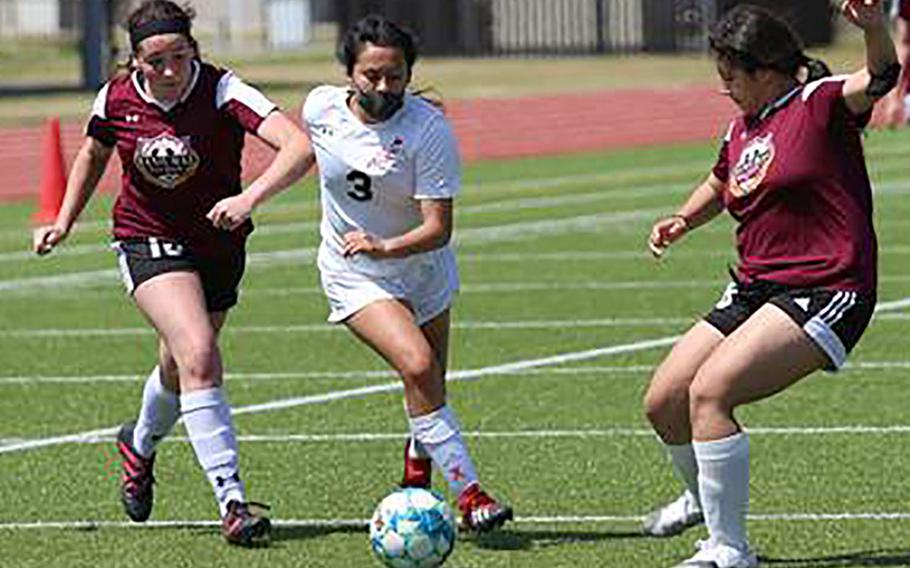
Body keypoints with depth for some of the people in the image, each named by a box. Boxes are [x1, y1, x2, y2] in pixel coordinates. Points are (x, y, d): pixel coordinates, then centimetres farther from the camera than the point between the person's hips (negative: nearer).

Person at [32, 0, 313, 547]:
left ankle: (140, 444, 53)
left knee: (181, 370, 18)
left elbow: (300, 147, -35)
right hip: (149, 242, -1)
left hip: (219, 244, 1)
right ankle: (232, 501, -24)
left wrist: (250, 197, -49)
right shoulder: (117, 98, -12)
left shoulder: (222, 92, -22)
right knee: (199, 356, -23)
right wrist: (64, 223, 8)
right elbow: (93, 154, 12)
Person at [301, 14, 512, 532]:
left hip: (423, 270, 1)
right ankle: (469, 494, -20)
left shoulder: (429, 129, -22)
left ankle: (415, 487, 39)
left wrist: (384, 247, -40)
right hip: (354, 276, 0)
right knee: (419, 367, -23)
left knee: (429, 392, 10)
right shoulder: (321, 108, -12)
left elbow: (438, 227, -23)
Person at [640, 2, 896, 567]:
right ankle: (706, 496, 43)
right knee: (664, 402, 11)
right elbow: (721, 183, 34)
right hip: (754, 288, 9)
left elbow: (879, 78, -30)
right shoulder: (743, 128, 13)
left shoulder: (820, 105, -10)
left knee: (709, 391, -24)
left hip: (824, 293, -9)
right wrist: (684, 220, 14)